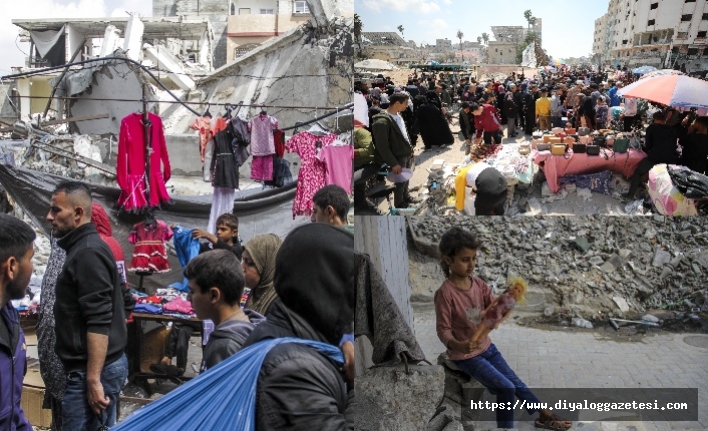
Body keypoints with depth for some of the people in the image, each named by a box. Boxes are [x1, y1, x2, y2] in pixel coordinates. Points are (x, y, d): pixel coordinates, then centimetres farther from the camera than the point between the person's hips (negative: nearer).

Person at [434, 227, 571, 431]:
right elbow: (443, 330, -20)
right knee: (506, 388, -13)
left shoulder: (478, 284, -4)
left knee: (515, 382, 17)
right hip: (466, 355, -6)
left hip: (486, 347, 6)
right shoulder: (445, 293, -23)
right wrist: (458, 345, -39)